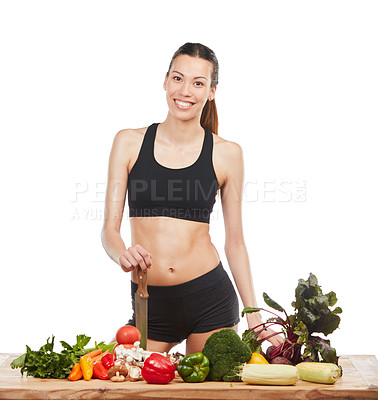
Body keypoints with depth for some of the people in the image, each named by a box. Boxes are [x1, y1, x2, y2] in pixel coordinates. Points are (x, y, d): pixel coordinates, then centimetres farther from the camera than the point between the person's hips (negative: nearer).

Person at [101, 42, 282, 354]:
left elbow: (235, 240, 7)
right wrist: (123, 254, -21)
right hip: (149, 304, 1)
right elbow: (110, 228, 1)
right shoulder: (129, 143, 2)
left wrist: (253, 314, 4)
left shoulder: (227, 153, 1)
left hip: (211, 297, 0)